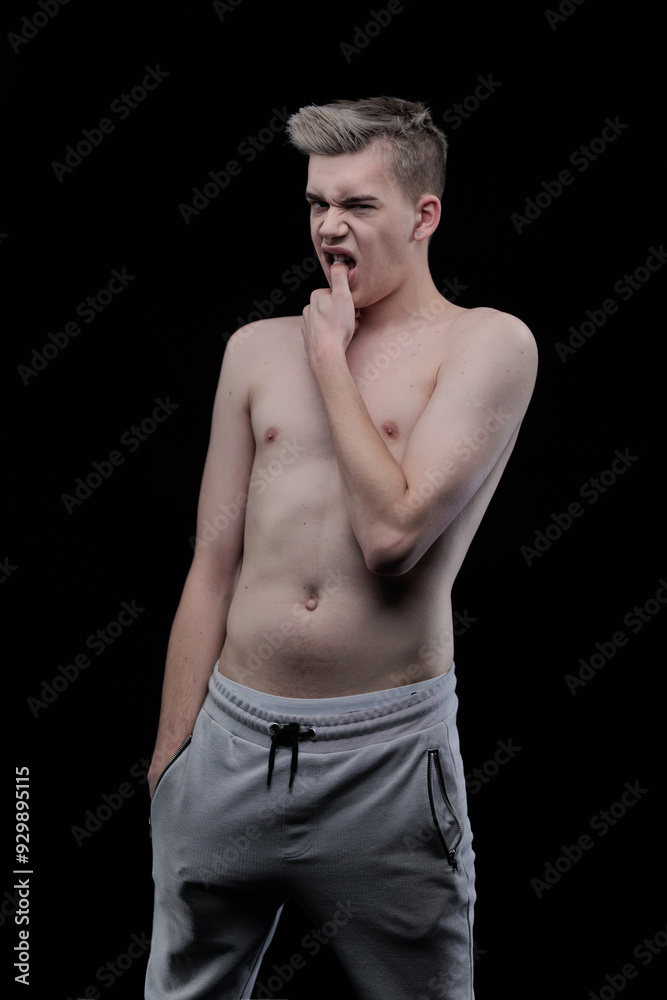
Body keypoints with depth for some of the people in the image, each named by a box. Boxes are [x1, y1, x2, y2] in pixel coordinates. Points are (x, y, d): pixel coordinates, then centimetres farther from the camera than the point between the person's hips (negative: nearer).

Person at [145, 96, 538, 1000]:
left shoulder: (488, 343, -3)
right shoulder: (259, 349, 9)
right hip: (230, 739, 4)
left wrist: (331, 357, -7)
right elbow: (213, 570, 9)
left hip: (387, 753, -3)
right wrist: (170, 755, 8)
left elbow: (393, 534, -17)